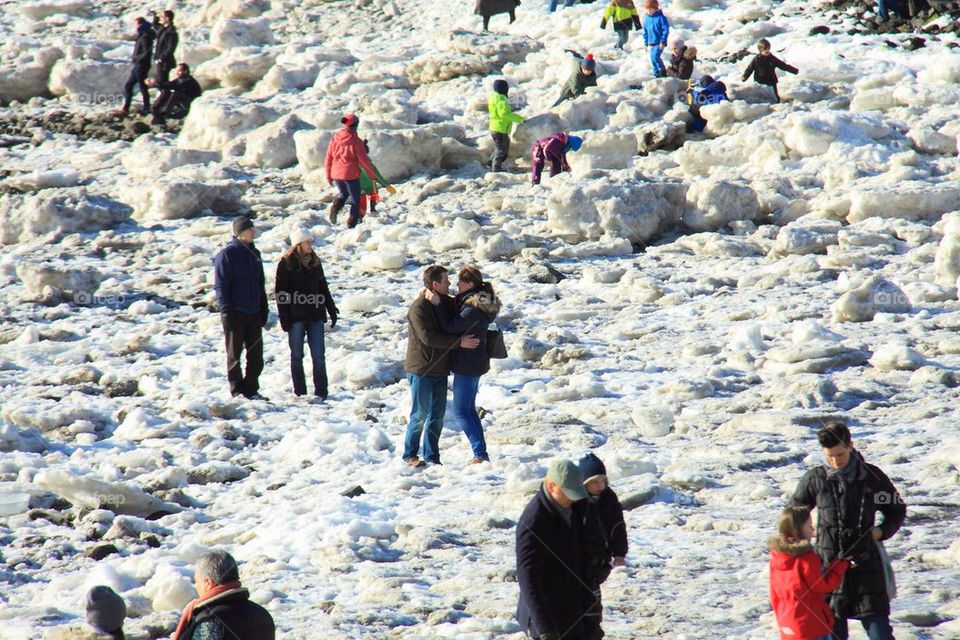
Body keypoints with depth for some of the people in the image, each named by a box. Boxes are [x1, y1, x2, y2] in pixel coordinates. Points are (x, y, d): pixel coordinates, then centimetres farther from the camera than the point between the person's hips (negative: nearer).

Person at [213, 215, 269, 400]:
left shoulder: (254, 254, 13)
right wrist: (227, 311, -16)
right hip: (235, 314, -6)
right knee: (235, 354, 3)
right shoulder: (227, 254, -8)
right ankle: (237, 391, 9)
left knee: (256, 354, 5)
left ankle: (251, 390, 14)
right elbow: (221, 286, -11)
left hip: (253, 314, 6)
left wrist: (264, 309, 15)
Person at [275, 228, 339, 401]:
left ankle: (321, 392, 4)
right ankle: (300, 393, 11)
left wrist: (332, 310, 16)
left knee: (318, 356, 0)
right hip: (296, 318, -4)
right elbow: (281, 293, -7)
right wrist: (284, 318, -11)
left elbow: (323, 288, 18)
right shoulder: (287, 263, -5)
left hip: (315, 316, 4)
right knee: (297, 356, 5)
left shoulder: (314, 262, 10)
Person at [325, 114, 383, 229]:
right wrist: (372, 173, 5)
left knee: (343, 194, 26)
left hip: (336, 174, 4)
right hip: (351, 175, -4)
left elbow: (328, 158, 5)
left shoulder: (335, 138, 1)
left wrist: (328, 176, 16)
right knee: (355, 200, 12)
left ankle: (336, 206, -4)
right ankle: (351, 223, 5)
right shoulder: (356, 141, -12)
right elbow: (363, 160, -10)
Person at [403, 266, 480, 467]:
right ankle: (410, 455, 11)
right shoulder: (419, 307, -18)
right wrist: (459, 342, -25)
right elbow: (428, 337, -25)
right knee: (420, 415, -1)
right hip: (421, 370, -8)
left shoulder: (447, 303, 8)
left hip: (440, 370, 8)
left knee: (438, 414, 10)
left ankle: (432, 456, 18)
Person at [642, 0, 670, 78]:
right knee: (653, 60, 6)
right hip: (651, 43, 7)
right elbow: (645, 32, 17)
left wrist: (662, 42, -16)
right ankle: (657, 73, 19)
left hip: (659, 43, -7)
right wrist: (646, 44, 16)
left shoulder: (661, 18, -10)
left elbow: (666, 30, -11)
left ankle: (662, 71, -10)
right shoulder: (647, 19, 8)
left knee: (655, 56, -23)